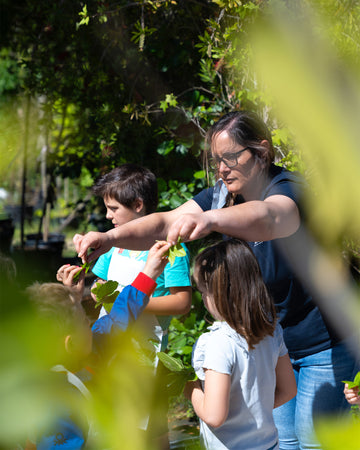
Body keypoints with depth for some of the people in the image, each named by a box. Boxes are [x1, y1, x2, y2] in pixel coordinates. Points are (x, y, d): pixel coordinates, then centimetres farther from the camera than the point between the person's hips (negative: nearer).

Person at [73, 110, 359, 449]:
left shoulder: (289, 189, -25)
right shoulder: (221, 195, -4)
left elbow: (266, 219, -50)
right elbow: (164, 222, -17)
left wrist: (211, 219, -70)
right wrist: (111, 236, -36)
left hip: (323, 345, -6)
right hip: (269, 342, 6)